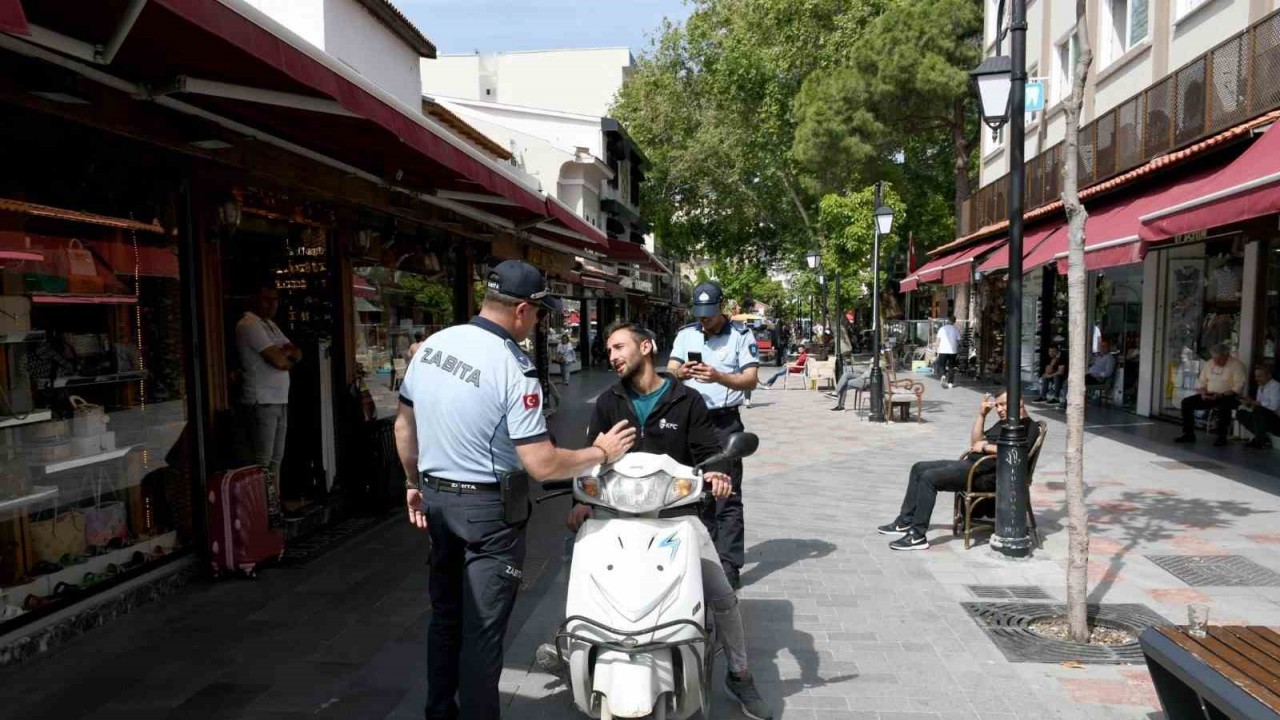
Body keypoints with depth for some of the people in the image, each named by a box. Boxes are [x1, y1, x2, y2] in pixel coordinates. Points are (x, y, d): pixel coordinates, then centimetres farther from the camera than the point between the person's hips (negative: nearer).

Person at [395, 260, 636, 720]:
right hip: (490, 509, -7)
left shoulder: (431, 346, 0)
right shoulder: (514, 369, -22)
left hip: (437, 499, 7)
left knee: (445, 614, 21)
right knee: (483, 629, 5)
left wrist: (414, 484, 22)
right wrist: (602, 453, -9)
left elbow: (404, 427, 10)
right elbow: (541, 465, -23)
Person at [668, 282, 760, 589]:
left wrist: (719, 377, -27)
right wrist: (680, 372, -20)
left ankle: (729, 564, -2)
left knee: (727, 496, -5)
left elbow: (751, 379, -9)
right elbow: (669, 372, 5)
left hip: (725, 422, -4)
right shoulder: (685, 334, 10)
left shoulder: (741, 335, -2)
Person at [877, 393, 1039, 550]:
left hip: (987, 474, -11)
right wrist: (982, 415, 15)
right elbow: (975, 443, 23)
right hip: (970, 463, 11)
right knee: (919, 468, 8)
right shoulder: (1003, 423, 25)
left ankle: (918, 536, -21)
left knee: (929, 478, -23)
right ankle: (905, 522, 11)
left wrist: (986, 446, -13)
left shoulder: (1029, 426, -4)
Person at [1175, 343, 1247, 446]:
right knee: (1186, 402, -13)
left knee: (1224, 405, -40)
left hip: (1228, 396, -6)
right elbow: (1201, 382, 13)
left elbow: (1238, 387, -15)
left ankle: (1222, 437, -24)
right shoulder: (1209, 364, 12)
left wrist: (1221, 395, -25)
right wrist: (1203, 393, -8)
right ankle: (1189, 434, -7)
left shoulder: (1237, 365, -7)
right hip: (1209, 395, 6)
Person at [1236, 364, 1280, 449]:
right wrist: (1249, 403, -6)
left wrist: (1253, 402, -24)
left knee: (1258, 410, -34)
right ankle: (1263, 437, -5)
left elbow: (1273, 406, -25)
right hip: (1265, 419, 9)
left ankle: (1260, 440, -17)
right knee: (1240, 413, -4)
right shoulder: (1261, 387, 13)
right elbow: (1257, 405, 15)